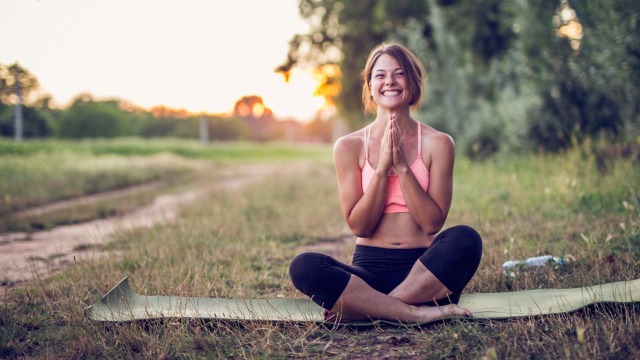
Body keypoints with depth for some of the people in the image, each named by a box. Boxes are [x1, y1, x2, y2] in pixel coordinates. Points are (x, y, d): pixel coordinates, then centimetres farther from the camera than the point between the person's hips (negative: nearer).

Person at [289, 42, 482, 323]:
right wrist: (382, 167, -11)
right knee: (303, 266, -27)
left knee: (465, 238, -31)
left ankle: (361, 308, -26)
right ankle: (417, 313, -29)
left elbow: (432, 223, -4)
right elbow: (359, 226, -2)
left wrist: (402, 166, -12)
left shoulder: (437, 143, 3)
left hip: (424, 270, 0)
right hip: (369, 270, 0)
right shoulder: (349, 146, 4)